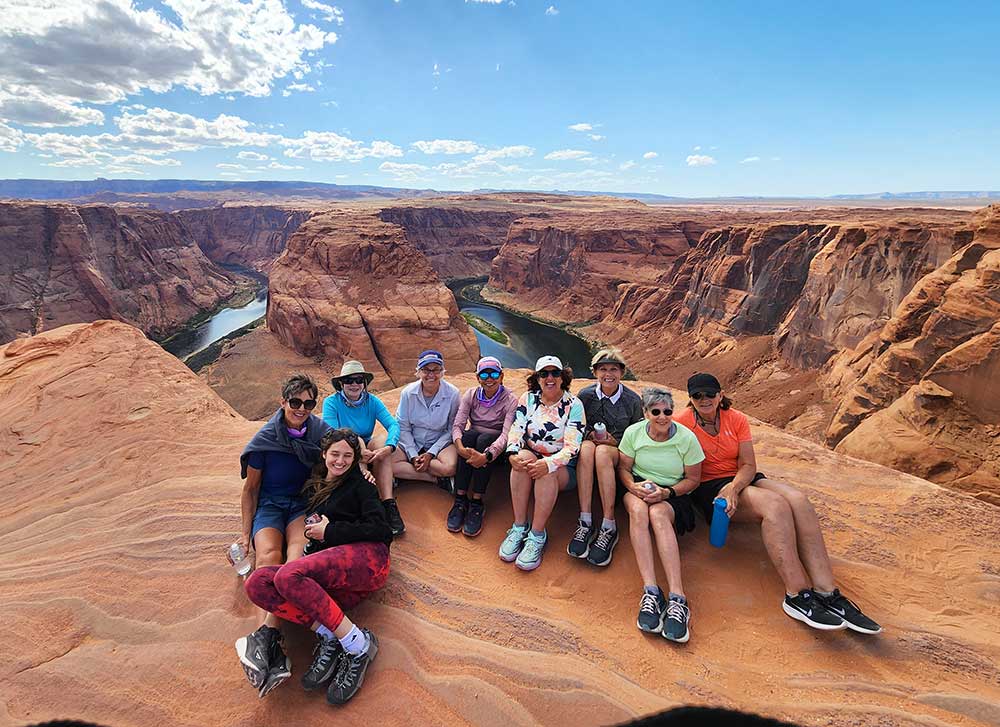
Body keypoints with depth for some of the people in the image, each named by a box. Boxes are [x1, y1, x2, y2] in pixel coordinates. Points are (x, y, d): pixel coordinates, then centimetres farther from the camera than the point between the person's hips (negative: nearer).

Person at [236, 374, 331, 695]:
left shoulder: (320, 431, -1)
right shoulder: (265, 439, -6)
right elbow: (251, 489, 4)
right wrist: (246, 532, -1)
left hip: (304, 504, 1)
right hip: (270, 505, -1)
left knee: (299, 549, -33)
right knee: (269, 555, -32)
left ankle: (267, 633, -41)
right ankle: (274, 654, -42)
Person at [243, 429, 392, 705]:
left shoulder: (360, 485, 11)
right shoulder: (313, 488, 28)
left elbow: (380, 529, -3)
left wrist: (329, 531, -3)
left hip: (366, 556, -6)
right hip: (329, 577, 6)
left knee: (287, 575, -29)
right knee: (257, 583, -16)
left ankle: (357, 643, -24)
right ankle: (327, 635, -22)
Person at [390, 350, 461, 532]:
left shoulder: (453, 394, -12)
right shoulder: (408, 393, -8)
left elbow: (451, 430, -7)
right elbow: (403, 428, -4)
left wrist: (431, 454, -16)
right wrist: (413, 456, -14)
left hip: (441, 442, -2)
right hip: (411, 443, 3)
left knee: (450, 467, -34)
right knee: (387, 464, -25)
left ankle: (407, 473, -11)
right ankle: (438, 479, -17)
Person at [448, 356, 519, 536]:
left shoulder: (510, 400, -11)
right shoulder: (471, 395, -1)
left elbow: (507, 434, -24)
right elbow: (457, 424, -12)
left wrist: (486, 455, -42)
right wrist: (460, 446, -34)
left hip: (496, 446, -2)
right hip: (472, 439, 3)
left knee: (483, 439, -34)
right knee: (468, 435, -31)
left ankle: (477, 503, -32)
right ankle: (460, 499, -29)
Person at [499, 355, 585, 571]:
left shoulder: (573, 405, -6)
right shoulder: (528, 399, 5)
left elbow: (572, 447, -15)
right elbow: (515, 431, -3)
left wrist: (549, 463, -32)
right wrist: (513, 454, -25)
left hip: (563, 467, -2)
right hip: (532, 459, 3)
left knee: (547, 472, -35)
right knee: (523, 457, -30)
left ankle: (537, 536, -25)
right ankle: (519, 527, -24)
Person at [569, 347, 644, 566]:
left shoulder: (633, 400, 0)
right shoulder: (585, 395, 2)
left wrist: (615, 442, -12)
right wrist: (589, 436, -12)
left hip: (620, 452, -1)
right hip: (590, 442, 1)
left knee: (602, 453, -38)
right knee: (586, 448, -37)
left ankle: (609, 527, -34)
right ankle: (585, 523, -37)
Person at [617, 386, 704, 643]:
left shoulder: (687, 438, -7)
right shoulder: (633, 432, -3)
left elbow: (693, 479, 0)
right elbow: (623, 468, 5)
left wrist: (667, 492, -18)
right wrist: (635, 487, -17)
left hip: (673, 495, -1)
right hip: (639, 489, 2)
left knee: (658, 513, -37)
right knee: (638, 508, -36)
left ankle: (677, 599, -44)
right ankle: (651, 592, -42)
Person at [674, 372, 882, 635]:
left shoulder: (737, 419, 4)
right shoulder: (682, 422, -8)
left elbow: (748, 465, -1)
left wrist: (733, 487, -21)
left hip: (741, 479, 5)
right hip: (708, 488, -5)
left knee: (799, 500, -22)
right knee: (775, 505, -30)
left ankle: (827, 593, -25)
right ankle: (797, 595, -29)